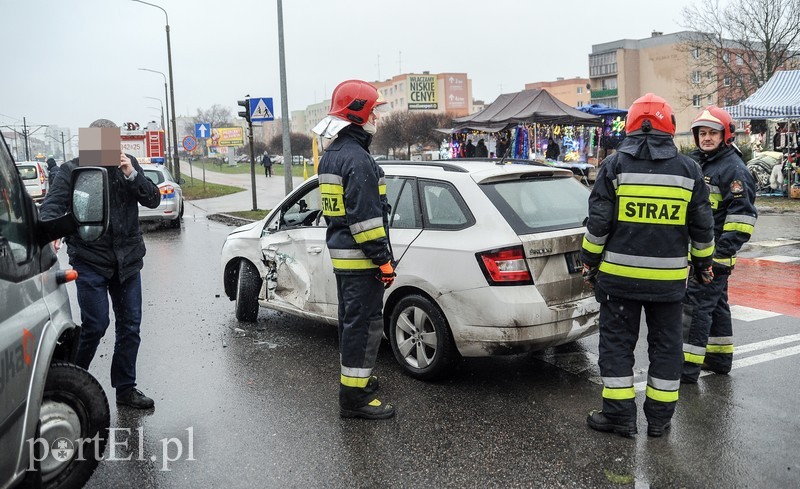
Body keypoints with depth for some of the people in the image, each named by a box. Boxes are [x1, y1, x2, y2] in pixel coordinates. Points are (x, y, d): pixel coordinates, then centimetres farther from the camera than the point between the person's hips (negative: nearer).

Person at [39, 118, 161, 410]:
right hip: (90, 262, -4)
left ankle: (125, 388, 20)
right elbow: (52, 205, -12)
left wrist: (132, 175, -15)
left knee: (130, 325, 7)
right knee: (95, 325, -7)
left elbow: (153, 200, 1)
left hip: (127, 260, 4)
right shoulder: (72, 171, -2)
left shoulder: (129, 165, 7)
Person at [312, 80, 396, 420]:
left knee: (351, 320, 21)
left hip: (340, 255, 11)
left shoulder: (330, 156, 15)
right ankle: (354, 397, 0)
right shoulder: (358, 160, -19)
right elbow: (366, 218, -23)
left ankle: (356, 377, 36)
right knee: (365, 325, -5)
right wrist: (384, 260, -19)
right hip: (360, 259, -10)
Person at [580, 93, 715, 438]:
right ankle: (659, 416, 21)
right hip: (669, 277, 2)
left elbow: (598, 222, -6)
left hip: (619, 274, -2)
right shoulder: (688, 169, 2)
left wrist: (590, 261, 5)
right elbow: (702, 226, 8)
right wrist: (703, 263, 21)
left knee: (617, 341, 8)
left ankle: (620, 413, 12)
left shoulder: (615, 165, -5)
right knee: (665, 344, 13)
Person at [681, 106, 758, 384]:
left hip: (714, 253, -9)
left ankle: (689, 366, -4)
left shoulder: (733, 167, -12)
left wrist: (724, 252, -22)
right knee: (716, 303, 18)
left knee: (696, 305, -9)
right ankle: (720, 358, 30)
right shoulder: (697, 163, 16)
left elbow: (743, 214, -18)